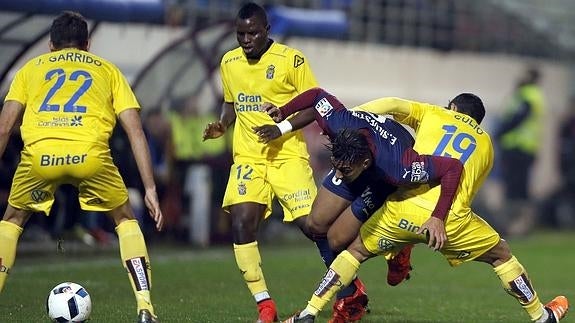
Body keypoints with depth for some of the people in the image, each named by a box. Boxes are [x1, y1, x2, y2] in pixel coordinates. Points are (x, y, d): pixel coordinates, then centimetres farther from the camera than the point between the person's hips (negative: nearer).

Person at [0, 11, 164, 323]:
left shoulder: (31, 68, 29)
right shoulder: (107, 70, 28)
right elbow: (135, 130, 18)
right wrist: (150, 188, 17)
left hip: (39, 156, 0)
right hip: (91, 155, 0)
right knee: (125, 218, 24)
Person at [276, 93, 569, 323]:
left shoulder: (434, 114, 19)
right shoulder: (486, 145, 23)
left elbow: (393, 105, 2)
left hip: (403, 209, 0)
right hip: (451, 218, 0)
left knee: (356, 251, 21)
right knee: (501, 255, 23)